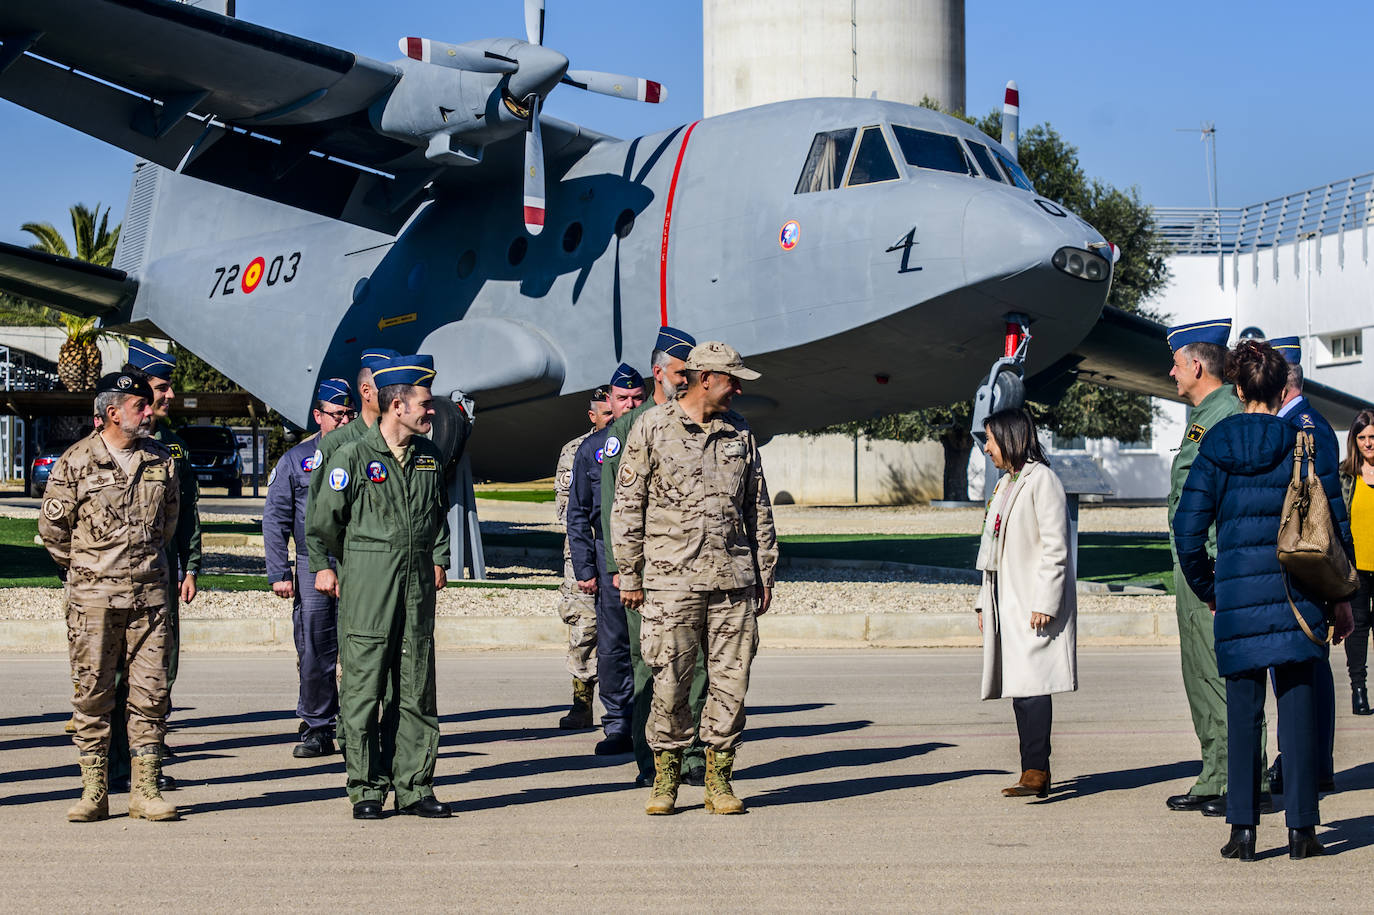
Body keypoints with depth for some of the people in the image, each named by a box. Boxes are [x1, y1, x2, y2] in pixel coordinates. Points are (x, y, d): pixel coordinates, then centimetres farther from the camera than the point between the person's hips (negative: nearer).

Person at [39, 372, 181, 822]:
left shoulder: (162, 460, 8)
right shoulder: (76, 462, -3)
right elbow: (51, 526, 4)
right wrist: (83, 568, 10)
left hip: (150, 594, 3)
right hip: (94, 595, -3)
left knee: (150, 692, 1)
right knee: (93, 693, 0)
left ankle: (145, 790, 8)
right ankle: (94, 791, 7)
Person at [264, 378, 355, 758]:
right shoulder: (296, 460, 7)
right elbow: (275, 520, 7)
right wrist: (279, 572, -1)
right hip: (312, 568, 0)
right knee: (314, 654, 1)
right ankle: (317, 728, 10)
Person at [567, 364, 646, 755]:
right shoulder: (592, 448, 9)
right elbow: (578, 514, 10)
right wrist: (584, 568, 2)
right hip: (609, 552, 1)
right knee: (613, 645, 1)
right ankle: (618, 726, 8)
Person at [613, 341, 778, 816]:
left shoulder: (739, 431, 12)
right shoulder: (652, 428, 0)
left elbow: (758, 509, 18)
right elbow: (627, 506, 1)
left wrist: (764, 574, 15)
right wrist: (629, 576, -1)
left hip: (733, 580, 4)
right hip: (671, 579, -4)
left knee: (731, 680, 2)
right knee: (669, 683, -2)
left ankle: (718, 780, 12)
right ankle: (665, 779, 11)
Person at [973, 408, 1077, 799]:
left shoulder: (1042, 480, -8)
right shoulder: (1005, 484, 20)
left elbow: (1055, 548, -14)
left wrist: (1043, 603, -19)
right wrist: (984, 602, 20)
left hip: (1034, 604, -9)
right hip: (1007, 603, 9)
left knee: (1031, 685, -15)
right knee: (1018, 690, 7)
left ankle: (1035, 772, -19)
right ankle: (1036, 773, 9)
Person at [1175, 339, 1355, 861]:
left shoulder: (1215, 448, 1)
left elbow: (1188, 529, 0)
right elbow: (1335, 525, 1)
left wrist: (1207, 589, 14)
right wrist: (1340, 597, 9)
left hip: (1238, 588, 0)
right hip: (1298, 594, 0)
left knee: (1242, 710, 6)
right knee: (1298, 705, 5)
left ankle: (1243, 829, 4)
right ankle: (1301, 827, 5)